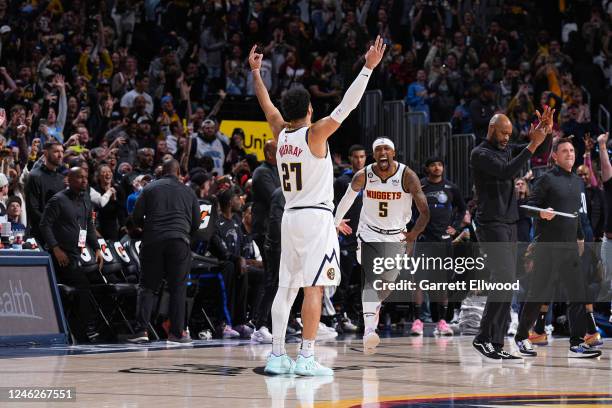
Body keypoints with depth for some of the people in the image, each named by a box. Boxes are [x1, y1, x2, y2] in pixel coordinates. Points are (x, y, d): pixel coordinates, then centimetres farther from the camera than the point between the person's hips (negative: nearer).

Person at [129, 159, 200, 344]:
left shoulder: (150, 188, 10)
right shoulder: (188, 192, 12)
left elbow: (136, 216, 5)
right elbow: (196, 223, 13)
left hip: (152, 241, 0)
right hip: (179, 241, 0)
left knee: (147, 287, 5)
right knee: (178, 288, 5)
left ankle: (141, 330, -6)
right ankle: (177, 332, 1)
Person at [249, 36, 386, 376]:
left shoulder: (281, 133, 6)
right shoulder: (315, 134, -10)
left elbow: (267, 105, 22)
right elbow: (346, 106, -17)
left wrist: (255, 72, 35)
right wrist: (369, 67, -17)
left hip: (291, 217, 7)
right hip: (317, 217, -7)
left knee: (286, 287, 8)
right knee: (314, 287, -9)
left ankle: (277, 356, 7)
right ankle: (306, 358, -14)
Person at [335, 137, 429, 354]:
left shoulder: (407, 176, -17)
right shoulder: (363, 176, -12)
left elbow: (425, 211, -17)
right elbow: (348, 196, 10)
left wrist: (415, 233, -28)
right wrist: (337, 221, 22)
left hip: (397, 237, 1)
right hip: (370, 234, -1)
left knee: (387, 283, 8)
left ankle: (374, 307, 43)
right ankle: (369, 330, -36)